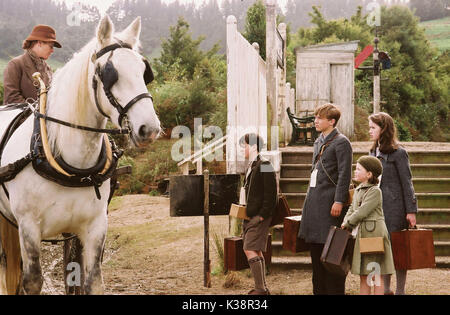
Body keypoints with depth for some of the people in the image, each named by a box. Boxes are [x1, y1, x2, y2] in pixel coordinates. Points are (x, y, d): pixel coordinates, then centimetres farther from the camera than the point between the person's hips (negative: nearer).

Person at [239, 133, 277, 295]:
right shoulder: (251, 166, 16)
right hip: (249, 216, 10)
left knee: (251, 251, -14)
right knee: (256, 251, 14)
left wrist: (261, 216, -19)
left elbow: (270, 194, -17)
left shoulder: (264, 165, -13)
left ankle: (260, 289, -12)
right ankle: (262, 287, 22)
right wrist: (245, 213, 16)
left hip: (259, 216, -10)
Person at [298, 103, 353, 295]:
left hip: (330, 199, -9)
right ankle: (319, 288, 18)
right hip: (314, 198, 9)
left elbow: (345, 174, -12)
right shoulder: (319, 141, 17)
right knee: (315, 246, 11)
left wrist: (339, 201, -18)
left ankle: (334, 290, -1)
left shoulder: (341, 142, -8)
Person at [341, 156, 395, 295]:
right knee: (363, 276, 11)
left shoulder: (375, 191, -12)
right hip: (362, 234, 8)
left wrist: (348, 223, -6)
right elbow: (352, 209, 19)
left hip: (374, 234, -8)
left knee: (376, 276, -4)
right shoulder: (358, 190, 15)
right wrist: (345, 224, 0)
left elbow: (362, 212, -17)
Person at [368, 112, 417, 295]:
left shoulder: (398, 153, -8)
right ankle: (386, 289, 18)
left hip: (394, 208, -7)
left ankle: (400, 291, 6)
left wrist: (411, 211, -11)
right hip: (376, 208, 7)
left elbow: (407, 183, -9)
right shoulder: (373, 152, 13)